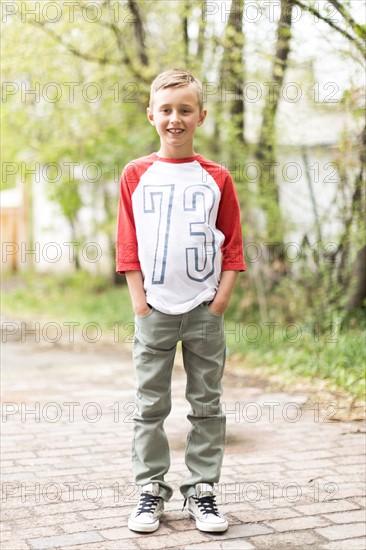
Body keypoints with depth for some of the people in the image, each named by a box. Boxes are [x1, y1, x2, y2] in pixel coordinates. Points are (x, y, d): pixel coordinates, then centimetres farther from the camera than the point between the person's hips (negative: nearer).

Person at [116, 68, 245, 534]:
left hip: (205, 310, 0)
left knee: (206, 404, 6)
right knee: (150, 405, 5)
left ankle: (201, 491, 17)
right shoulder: (136, 175, 3)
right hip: (154, 309, 0)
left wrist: (219, 303, -4)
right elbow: (127, 246, 3)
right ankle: (150, 490, 17)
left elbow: (232, 247, 4)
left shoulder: (217, 178, 3)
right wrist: (140, 304, -4)